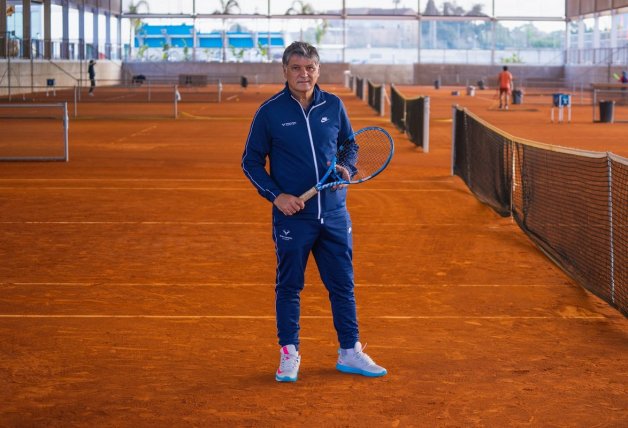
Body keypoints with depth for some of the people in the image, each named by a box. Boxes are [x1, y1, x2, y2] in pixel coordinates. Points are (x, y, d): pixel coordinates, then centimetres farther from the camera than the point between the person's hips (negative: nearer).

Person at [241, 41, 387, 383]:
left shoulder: (333, 106, 4)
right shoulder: (270, 111, -5)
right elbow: (251, 161, 1)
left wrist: (346, 168, -2)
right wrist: (276, 195, -11)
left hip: (335, 215, 3)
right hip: (292, 216, -3)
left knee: (343, 285, 8)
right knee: (289, 287, 6)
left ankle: (350, 352, 20)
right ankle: (289, 355, 18)